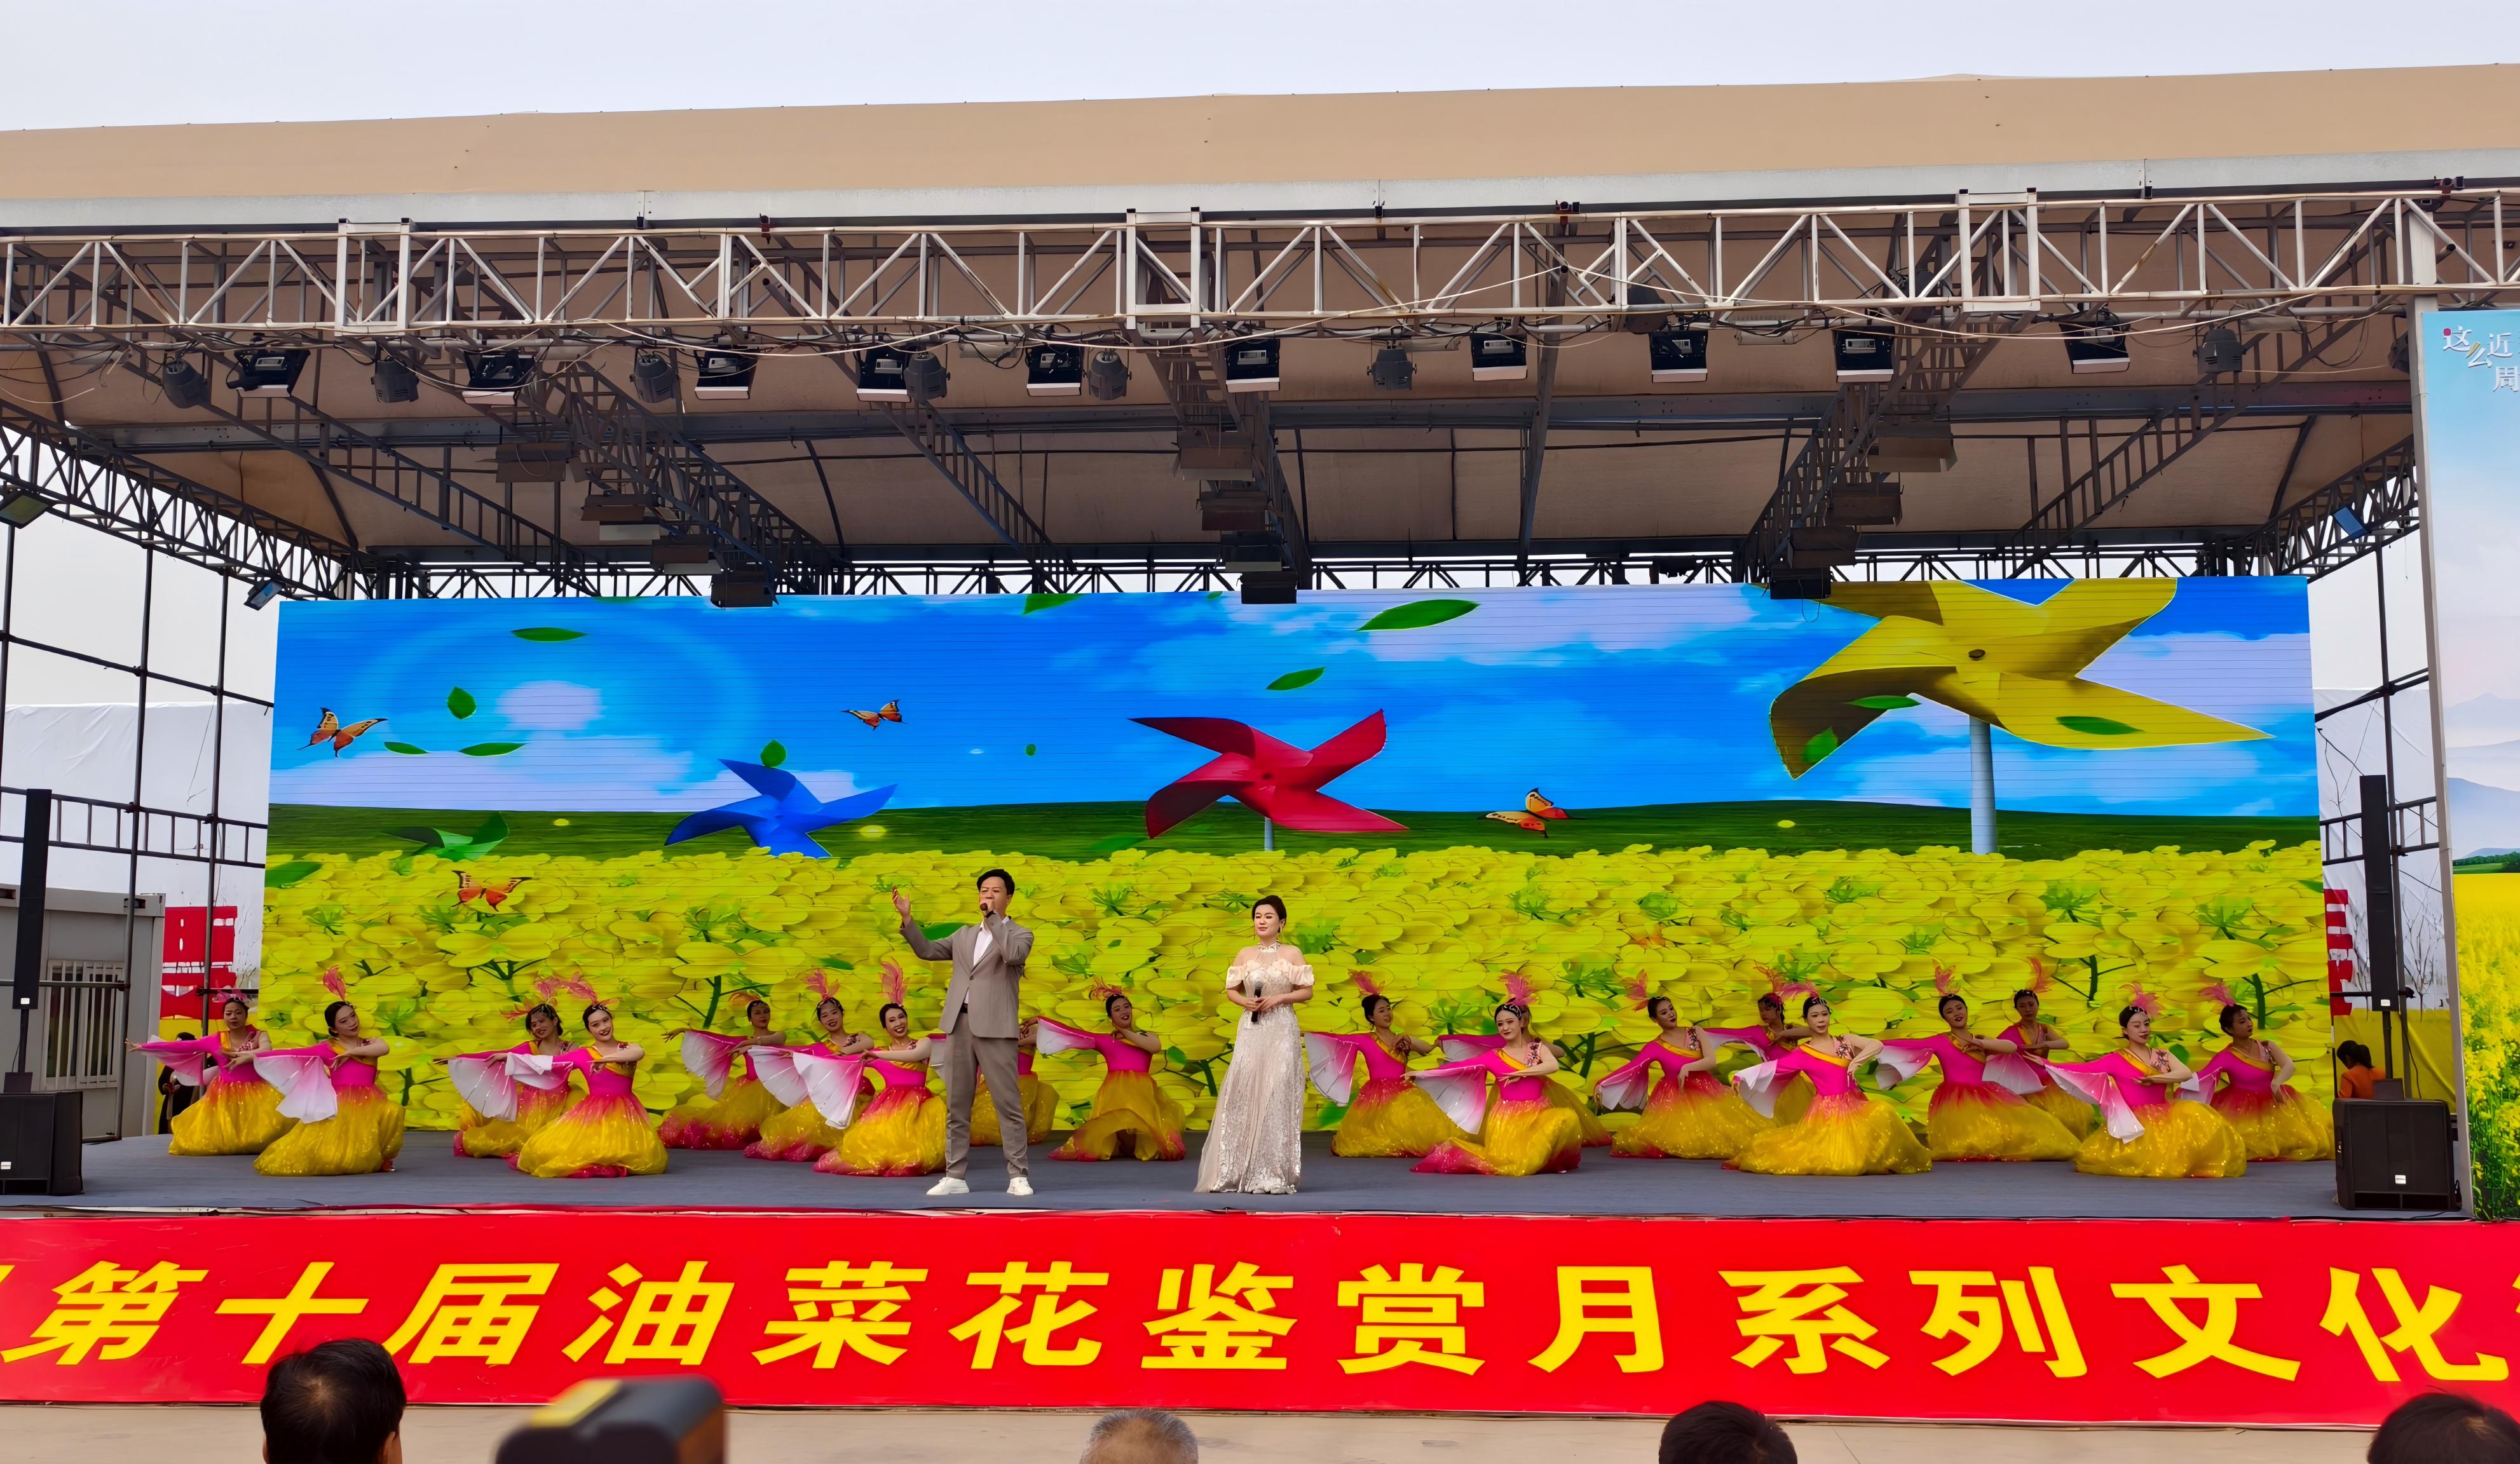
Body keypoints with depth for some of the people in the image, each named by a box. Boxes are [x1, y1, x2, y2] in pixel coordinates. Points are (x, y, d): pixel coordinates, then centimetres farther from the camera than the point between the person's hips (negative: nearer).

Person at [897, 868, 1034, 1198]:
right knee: (956, 1106, 6)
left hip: (995, 1028, -5)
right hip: (959, 1025, 5)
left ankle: (1017, 1176, 0)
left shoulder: (1020, 934, 4)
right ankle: (955, 1177, 10)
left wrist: (993, 917, -13)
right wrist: (907, 918, 8)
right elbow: (927, 950, 18)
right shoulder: (964, 935, 20)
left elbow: (1013, 954, -17)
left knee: (1008, 1104, -5)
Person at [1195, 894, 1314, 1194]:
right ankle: (1235, 1174, 2)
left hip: (1282, 1030, -2)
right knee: (1243, 1094, -4)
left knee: (1276, 1096, -5)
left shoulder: (1292, 953, 1)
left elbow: (1307, 991, 1)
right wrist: (1246, 1002, -7)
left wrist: (1279, 999, -12)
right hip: (1251, 1030, 2)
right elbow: (1231, 991, 14)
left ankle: (1274, 1176, 0)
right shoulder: (1244, 954, 8)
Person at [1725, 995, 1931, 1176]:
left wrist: (1856, 1062, -18)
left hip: (1854, 1105, 3)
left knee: (1882, 1112, -23)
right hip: (1825, 1110, -3)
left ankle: (1884, 1159, -3)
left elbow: (1877, 1045, -3)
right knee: (1822, 1159, -16)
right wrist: (1742, 1075, -9)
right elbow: (1774, 1066, -2)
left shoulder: (1845, 1042, 6)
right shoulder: (1803, 1053, 1)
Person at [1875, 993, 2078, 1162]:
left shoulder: (1980, 1041, 15)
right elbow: (1908, 1045, -4)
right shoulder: (1940, 1041, 2)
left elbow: (2011, 1047, 2)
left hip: (1982, 1099, 5)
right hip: (1955, 1101, -5)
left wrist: (1981, 1044, -10)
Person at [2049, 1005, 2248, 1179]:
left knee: (2195, 1116, -19)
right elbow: (2082, 1069, -4)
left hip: (2164, 1118, 4)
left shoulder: (2163, 1055, 11)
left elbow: (2186, 1074, -6)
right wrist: (2047, 1065, -12)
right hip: (2134, 1121, -4)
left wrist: (2154, 1079, -17)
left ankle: (2188, 1161, 0)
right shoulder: (2116, 1060, 1)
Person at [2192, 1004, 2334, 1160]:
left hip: (2273, 1104, 4)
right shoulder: (2226, 1057, -12)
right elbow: (2200, 1077, -18)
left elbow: (2289, 1065, -16)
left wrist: (2276, 1083, -34)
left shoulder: (2266, 1046, -1)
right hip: (2245, 1110, -4)